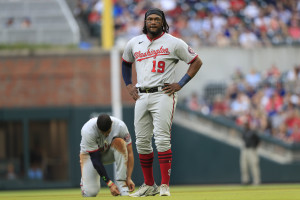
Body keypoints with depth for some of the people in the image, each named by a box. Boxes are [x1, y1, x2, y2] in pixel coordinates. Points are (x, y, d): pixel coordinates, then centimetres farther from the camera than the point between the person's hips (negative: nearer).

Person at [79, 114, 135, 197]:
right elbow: (95, 160, -30)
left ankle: (122, 184, -28)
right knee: (90, 193, -22)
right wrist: (110, 184, -32)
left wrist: (129, 178, -29)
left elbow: (129, 153, -21)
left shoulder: (120, 126, -27)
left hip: (109, 153, 2)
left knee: (119, 142, -33)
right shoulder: (88, 131, -33)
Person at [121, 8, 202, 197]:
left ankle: (165, 185, -13)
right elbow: (126, 63, 30)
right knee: (142, 141, 5)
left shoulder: (174, 43, -1)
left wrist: (180, 84, -4)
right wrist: (129, 85, 16)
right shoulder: (134, 43, 12)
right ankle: (149, 185, 14)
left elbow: (197, 62, 4)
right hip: (141, 96, 5)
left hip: (163, 95, -5)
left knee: (162, 139, -14)